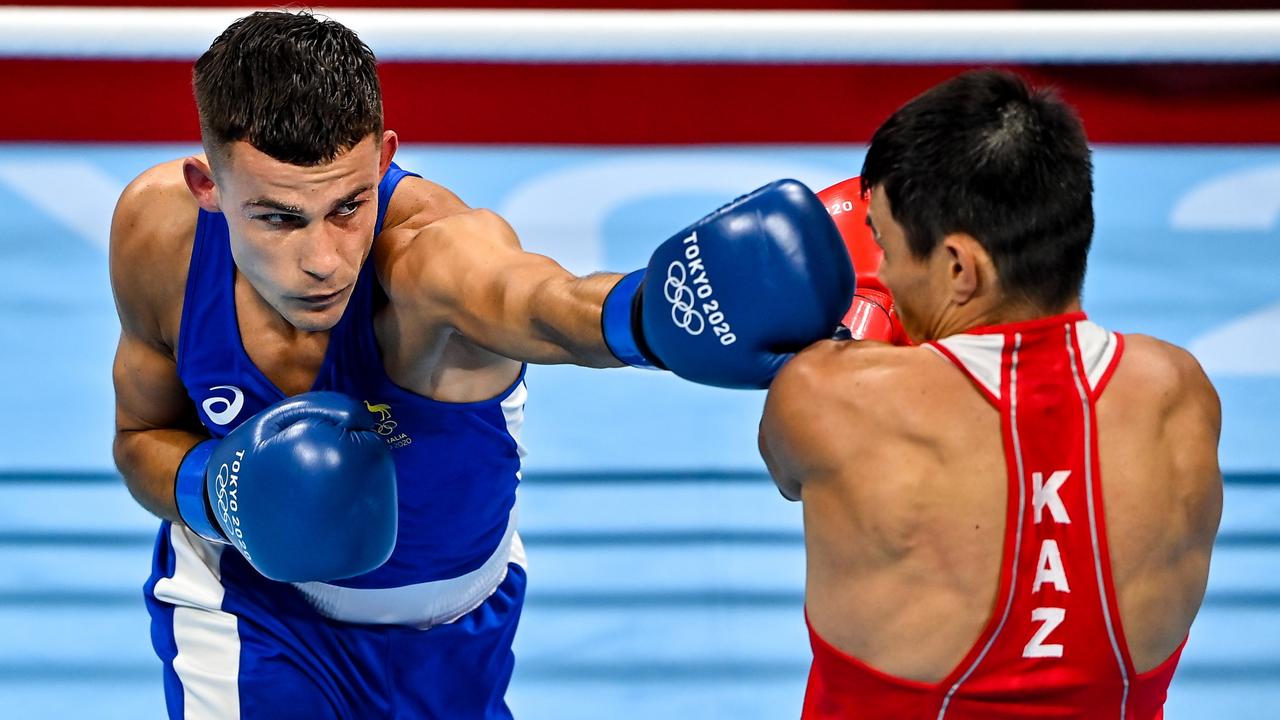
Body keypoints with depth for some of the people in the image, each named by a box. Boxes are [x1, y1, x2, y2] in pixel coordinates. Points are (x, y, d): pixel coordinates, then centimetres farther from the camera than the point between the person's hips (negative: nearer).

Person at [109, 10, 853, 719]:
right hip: (249, 604, 0)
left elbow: (545, 306, -67)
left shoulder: (430, 248, -40)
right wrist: (214, 490, -31)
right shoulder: (159, 228, -26)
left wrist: (642, 315, -91)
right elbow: (143, 437, -7)